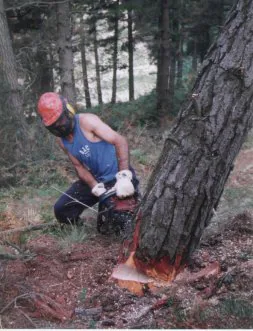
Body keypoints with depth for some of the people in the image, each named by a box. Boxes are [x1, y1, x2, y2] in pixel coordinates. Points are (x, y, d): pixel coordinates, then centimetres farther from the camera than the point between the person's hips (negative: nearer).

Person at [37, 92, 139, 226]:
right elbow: (79, 167, 3)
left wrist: (124, 176, -37)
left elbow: (121, 141, -28)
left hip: (118, 175, -7)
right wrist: (97, 188, -15)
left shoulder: (87, 121, -21)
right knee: (61, 210, 1)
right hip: (95, 179, 7)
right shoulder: (61, 140, 0)